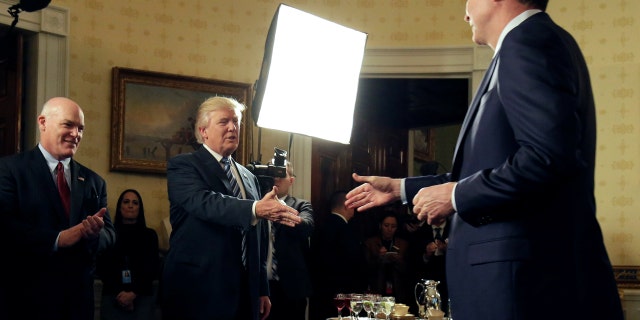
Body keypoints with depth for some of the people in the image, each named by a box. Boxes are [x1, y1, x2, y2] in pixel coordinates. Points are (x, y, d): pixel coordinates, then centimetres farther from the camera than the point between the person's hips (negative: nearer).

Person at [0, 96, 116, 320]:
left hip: (79, 296, 5)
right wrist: (57, 238, -24)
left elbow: (110, 233, 7)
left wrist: (96, 233, -16)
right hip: (27, 295, -5)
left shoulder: (94, 181, 13)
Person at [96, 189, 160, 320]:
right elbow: (101, 268, 1)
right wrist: (119, 293, -12)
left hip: (143, 296, 0)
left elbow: (153, 268, 2)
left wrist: (133, 293, -11)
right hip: (112, 296, 0)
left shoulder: (149, 235, 7)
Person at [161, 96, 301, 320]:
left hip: (244, 293, 6)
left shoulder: (249, 177, 17)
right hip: (198, 293, -5)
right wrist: (255, 209, -37)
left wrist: (262, 290, 12)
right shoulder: (182, 166, -2)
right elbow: (204, 202, -23)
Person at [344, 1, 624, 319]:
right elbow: (488, 173, 24)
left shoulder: (529, 40, -11)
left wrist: (455, 195, -12)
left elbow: (549, 157, -23)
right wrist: (401, 188, 29)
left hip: (526, 274, -9)